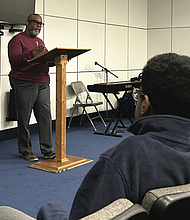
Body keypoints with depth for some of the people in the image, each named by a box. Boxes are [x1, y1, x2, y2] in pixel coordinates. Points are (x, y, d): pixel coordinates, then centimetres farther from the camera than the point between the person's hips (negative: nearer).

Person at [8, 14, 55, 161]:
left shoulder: (40, 42, 22)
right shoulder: (17, 40, -2)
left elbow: (47, 60, 22)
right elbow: (14, 60, -15)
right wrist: (32, 54, -28)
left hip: (43, 84, 7)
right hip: (24, 85, -6)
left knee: (46, 117, 3)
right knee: (24, 119, 1)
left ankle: (47, 149, 10)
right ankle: (26, 151, 13)